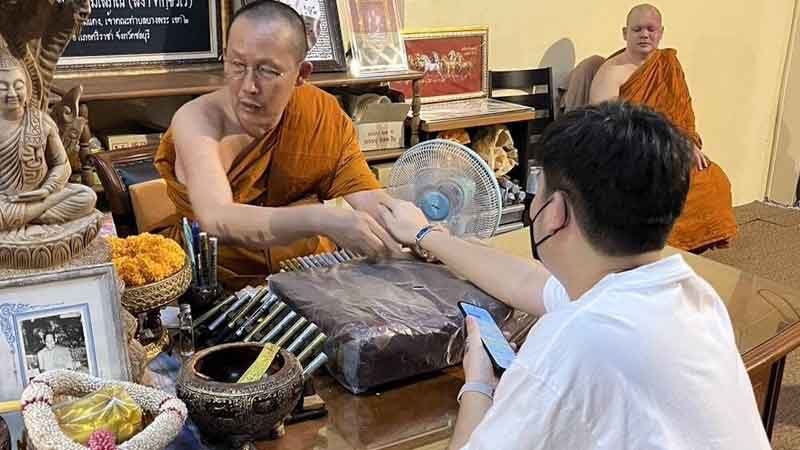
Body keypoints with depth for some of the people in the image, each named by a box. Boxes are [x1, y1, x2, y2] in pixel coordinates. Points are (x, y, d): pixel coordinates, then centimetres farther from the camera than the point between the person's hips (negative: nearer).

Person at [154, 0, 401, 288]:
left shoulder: (323, 115, -5)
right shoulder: (198, 119, -16)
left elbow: (372, 202, -8)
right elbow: (216, 219, -32)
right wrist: (321, 219, -46)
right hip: (219, 287, -3)